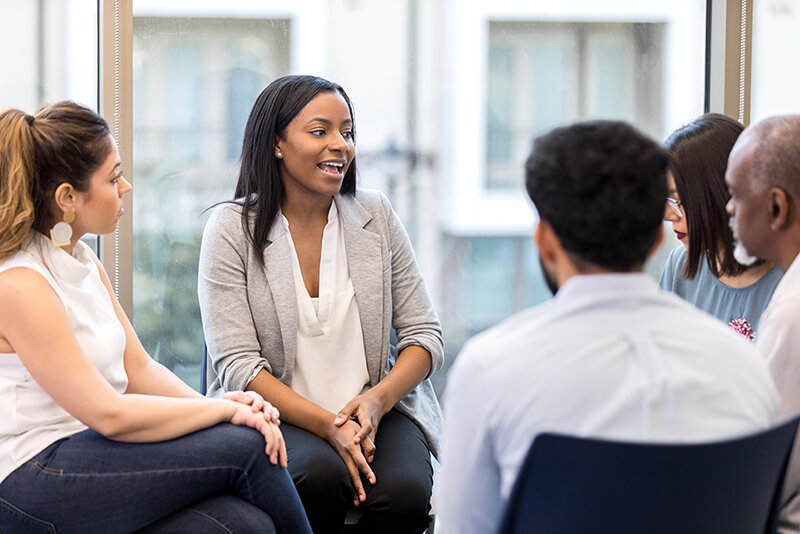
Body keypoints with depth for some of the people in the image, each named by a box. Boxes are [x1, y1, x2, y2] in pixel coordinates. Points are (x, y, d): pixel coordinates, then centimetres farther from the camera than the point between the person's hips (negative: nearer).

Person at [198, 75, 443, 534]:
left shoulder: (376, 216, 6)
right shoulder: (232, 229, -3)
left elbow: (424, 334, 6)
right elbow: (237, 366, -9)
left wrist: (378, 398, -15)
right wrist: (328, 425, -21)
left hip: (376, 408, 2)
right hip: (279, 416, -2)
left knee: (404, 490, -29)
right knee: (319, 475, -34)